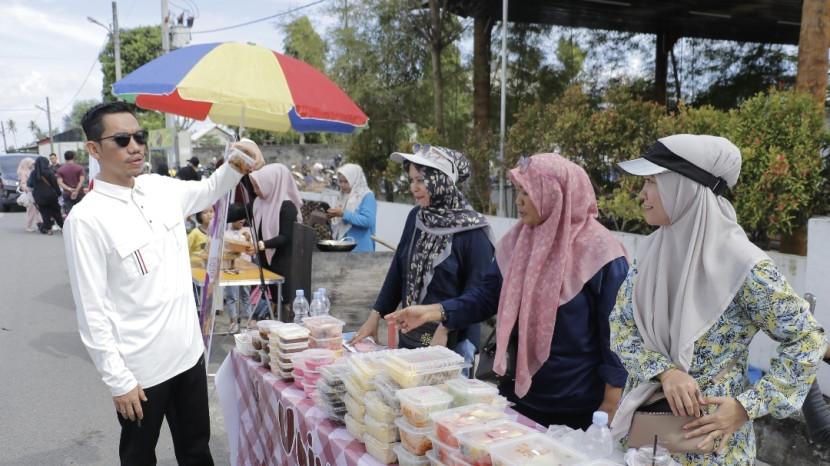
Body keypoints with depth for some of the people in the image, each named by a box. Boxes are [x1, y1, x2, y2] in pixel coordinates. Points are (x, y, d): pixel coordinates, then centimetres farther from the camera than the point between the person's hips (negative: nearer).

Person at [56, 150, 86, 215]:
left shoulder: (60, 169, 1)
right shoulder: (80, 168, -4)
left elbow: (59, 182, -9)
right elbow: (82, 180, -15)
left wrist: (69, 189, -15)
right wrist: (76, 191, -17)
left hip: (67, 194, 1)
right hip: (79, 194, -1)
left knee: (69, 213, 2)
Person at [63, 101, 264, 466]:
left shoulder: (161, 188, 0)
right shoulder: (86, 218, -18)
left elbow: (209, 191, 20)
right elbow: (91, 311, -16)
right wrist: (118, 381, -15)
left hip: (188, 351, 5)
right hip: (140, 368, -5)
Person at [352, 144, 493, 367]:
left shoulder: (472, 230, -14)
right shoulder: (415, 217, 3)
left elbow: (476, 291, -13)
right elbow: (398, 270, 8)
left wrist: (444, 329, -18)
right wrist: (375, 315, 7)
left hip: (452, 340, -5)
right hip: (409, 334, 5)